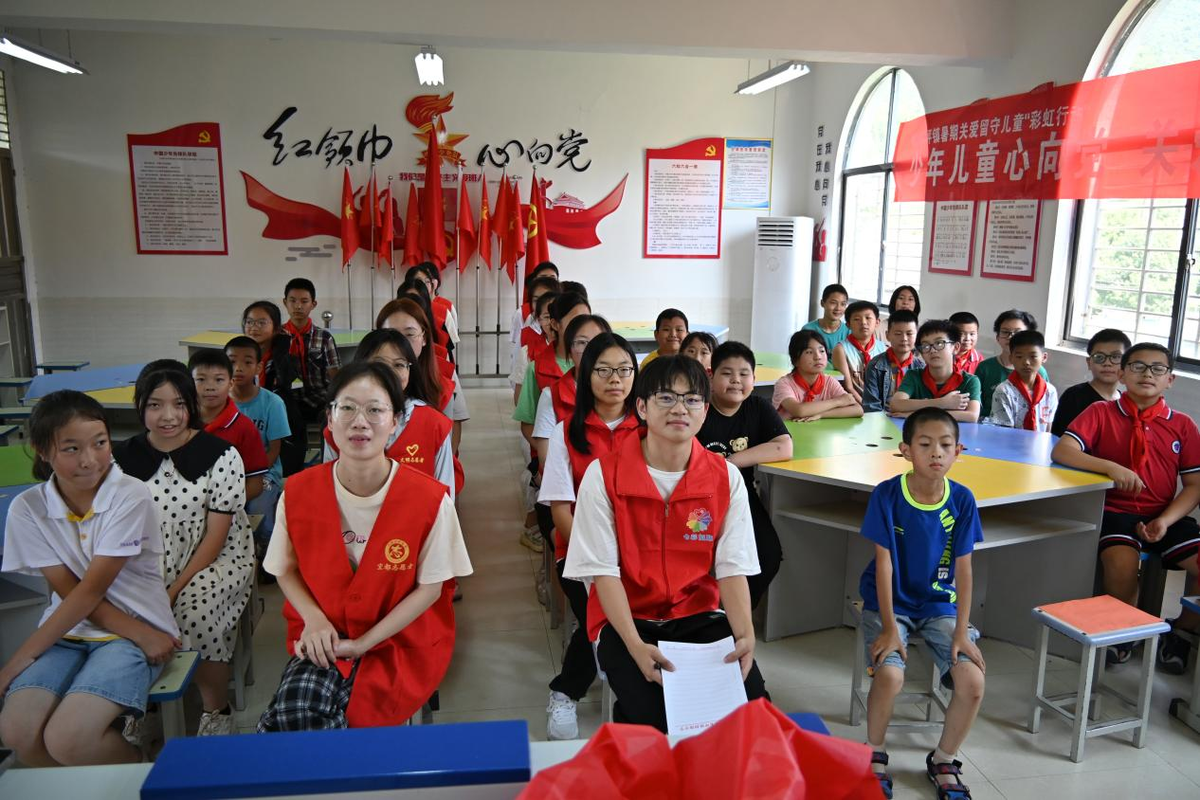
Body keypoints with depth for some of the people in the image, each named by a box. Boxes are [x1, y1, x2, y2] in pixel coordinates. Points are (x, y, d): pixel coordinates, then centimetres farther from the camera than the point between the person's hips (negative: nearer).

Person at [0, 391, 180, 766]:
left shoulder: (131, 497, -13)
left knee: (66, 740, -24)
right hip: (67, 630, 4)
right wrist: (138, 634, -16)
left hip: (133, 633, -4)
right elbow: (69, 591, -6)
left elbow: (92, 588, -13)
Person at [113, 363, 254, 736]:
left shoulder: (221, 456, -10)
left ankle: (217, 710, -6)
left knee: (195, 607, -31)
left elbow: (215, 536, -10)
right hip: (151, 566, 3)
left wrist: (175, 589, -18)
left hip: (219, 559, -3)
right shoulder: (123, 458, 0)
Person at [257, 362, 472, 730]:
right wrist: (314, 619, -13)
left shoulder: (429, 498, -15)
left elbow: (430, 588, -7)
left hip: (401, 640, -3)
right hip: (323, 637, 3)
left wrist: (363, 643, -13)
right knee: (296, 704, -27)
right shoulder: (298, 492, -7)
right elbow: (287, 570, 6)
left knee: (297, 711, -24)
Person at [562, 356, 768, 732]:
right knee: (653, 715, -28)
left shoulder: (725, 477, -1)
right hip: (626, 619, -2)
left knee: (750, 699, -20)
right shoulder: (604, 474, -10)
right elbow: (603, 571, -11)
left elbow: (731, 568, -3)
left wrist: (745, 634, -20)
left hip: (699, 616, 3)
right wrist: (635, 645, -24)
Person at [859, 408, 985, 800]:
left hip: (939, 603, 3)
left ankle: (943, 761, 13)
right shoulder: (887, 494, -16)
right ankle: (875, 753, 5)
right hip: (890, 602, -3)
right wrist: (889, 627, -17)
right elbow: (883, 562, -14)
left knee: (973, 682, -16)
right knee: (890, 676, -26)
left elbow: (963, 567, -5)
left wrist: (962, 631, -9)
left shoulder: (962, 499, -8)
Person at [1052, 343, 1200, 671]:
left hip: (1165, 516, 3)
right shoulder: (1101, 412, 3)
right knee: (1122, 560, -33)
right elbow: (1061, 451, -10)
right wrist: (1111, 467, -25)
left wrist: (1165, 521, -10)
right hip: (1115, 510, -3)